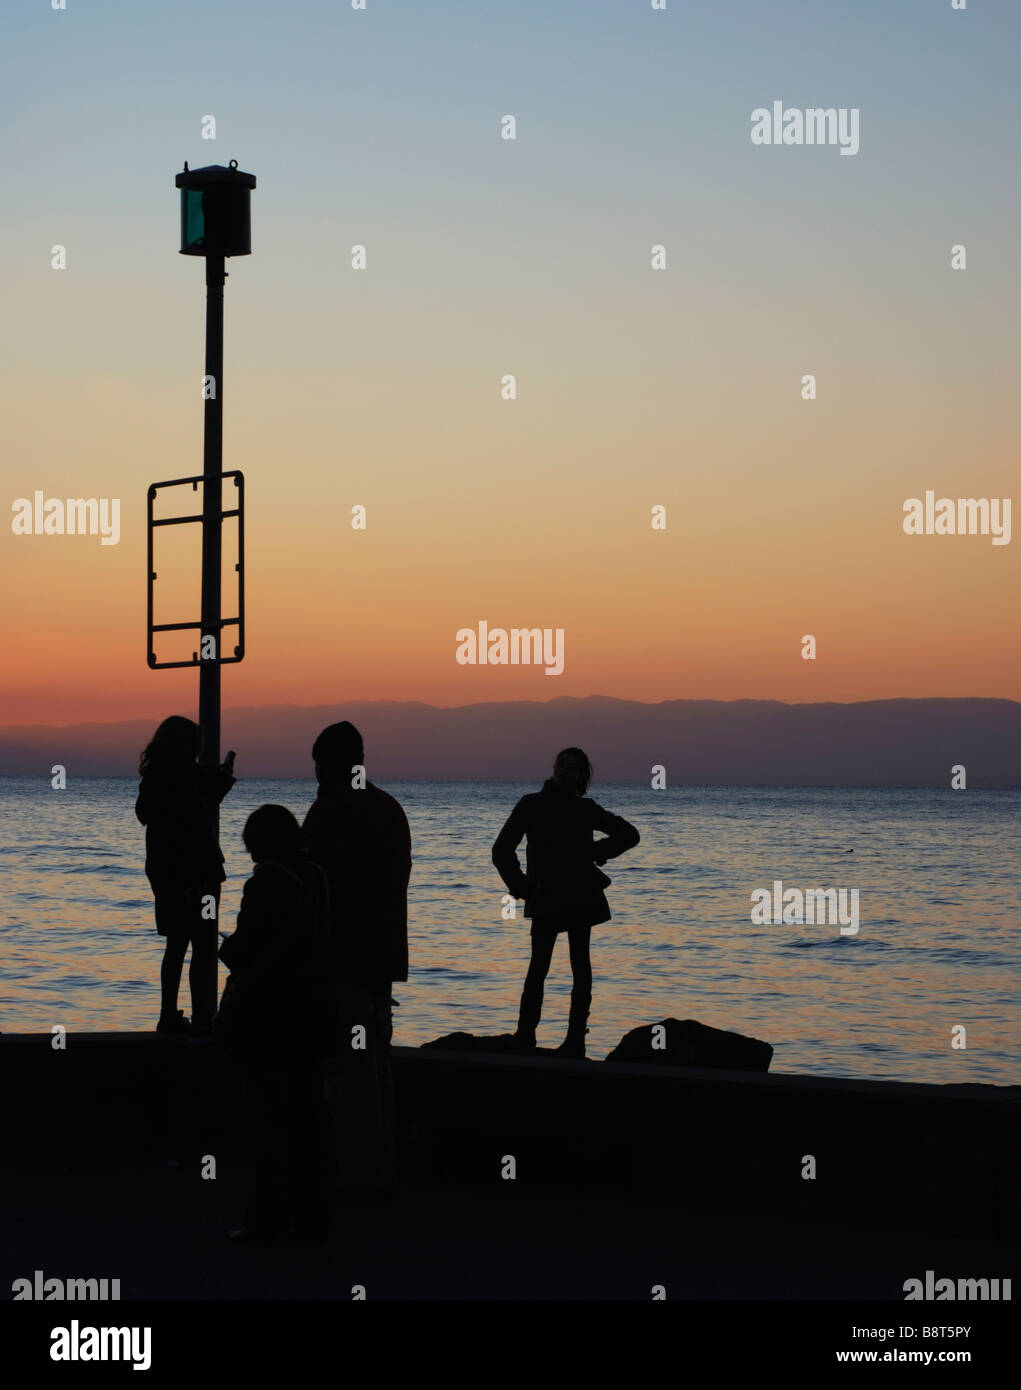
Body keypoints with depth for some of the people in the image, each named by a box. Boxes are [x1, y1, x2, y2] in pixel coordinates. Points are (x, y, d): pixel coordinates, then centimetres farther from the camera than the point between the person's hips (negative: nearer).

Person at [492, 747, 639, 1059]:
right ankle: (524, 1036, -6)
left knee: (580, 965, 1)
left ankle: (575, 1038, 3)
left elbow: (629, 834, 20)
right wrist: (522, 888, 1)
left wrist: (596, 853, 7)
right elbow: (502, 850, 7)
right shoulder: (531, 805, 6)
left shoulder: (585, 809, 10)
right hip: (545, 898, -1)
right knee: (539, 966, -8)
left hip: (581, 895, 1)